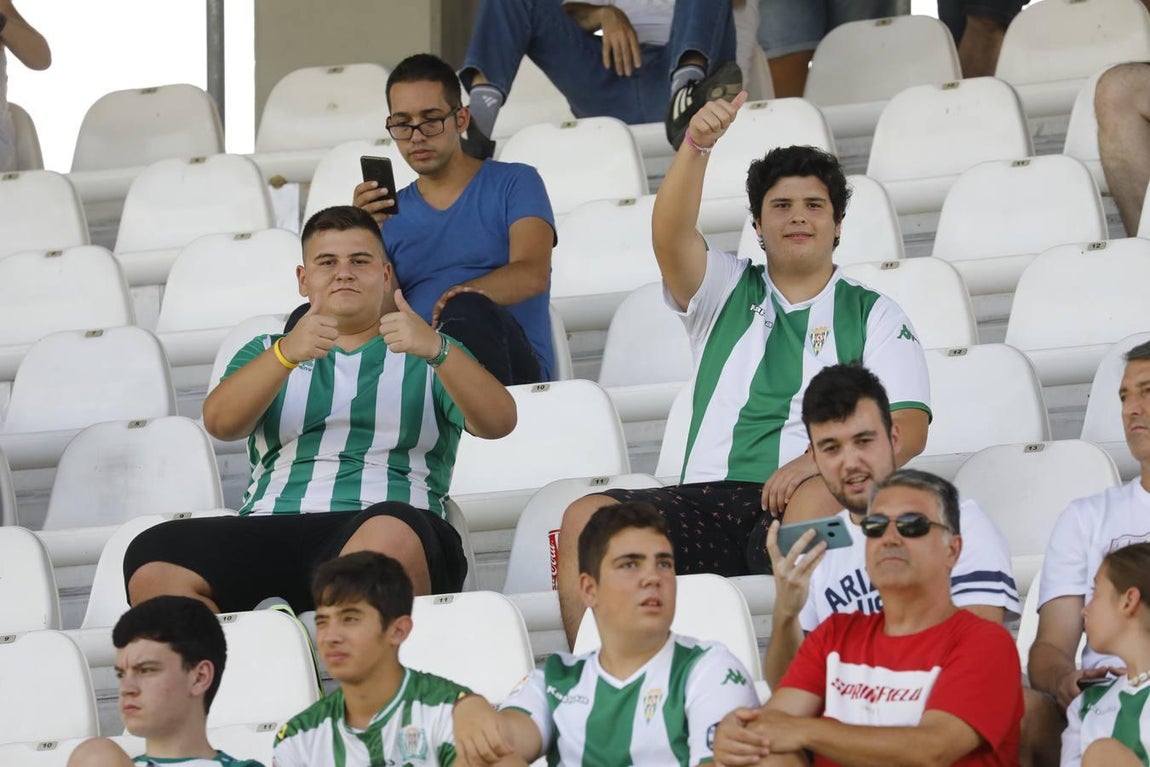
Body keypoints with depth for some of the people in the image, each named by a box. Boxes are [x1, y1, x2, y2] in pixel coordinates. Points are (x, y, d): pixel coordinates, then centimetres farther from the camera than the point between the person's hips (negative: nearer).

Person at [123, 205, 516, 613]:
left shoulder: (426, 355, 23)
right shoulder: (268, 352, 28)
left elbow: (498, 422, 3)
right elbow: (219, 422, 5)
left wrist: (437, 349, -16)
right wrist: (287, 355, -14)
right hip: (269, 530, 2)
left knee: (390, 536, -41)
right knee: (152, 559, -29)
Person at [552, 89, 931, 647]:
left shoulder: (873, 315, 17)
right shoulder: (726, 291, 22)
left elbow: (907, 429, 3)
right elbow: (670, 238, 0)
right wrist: (696, 147, -18)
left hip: (811, 500, -2)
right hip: (711, 497, 2)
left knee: (821, 497, -40)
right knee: (586, 519, -23)